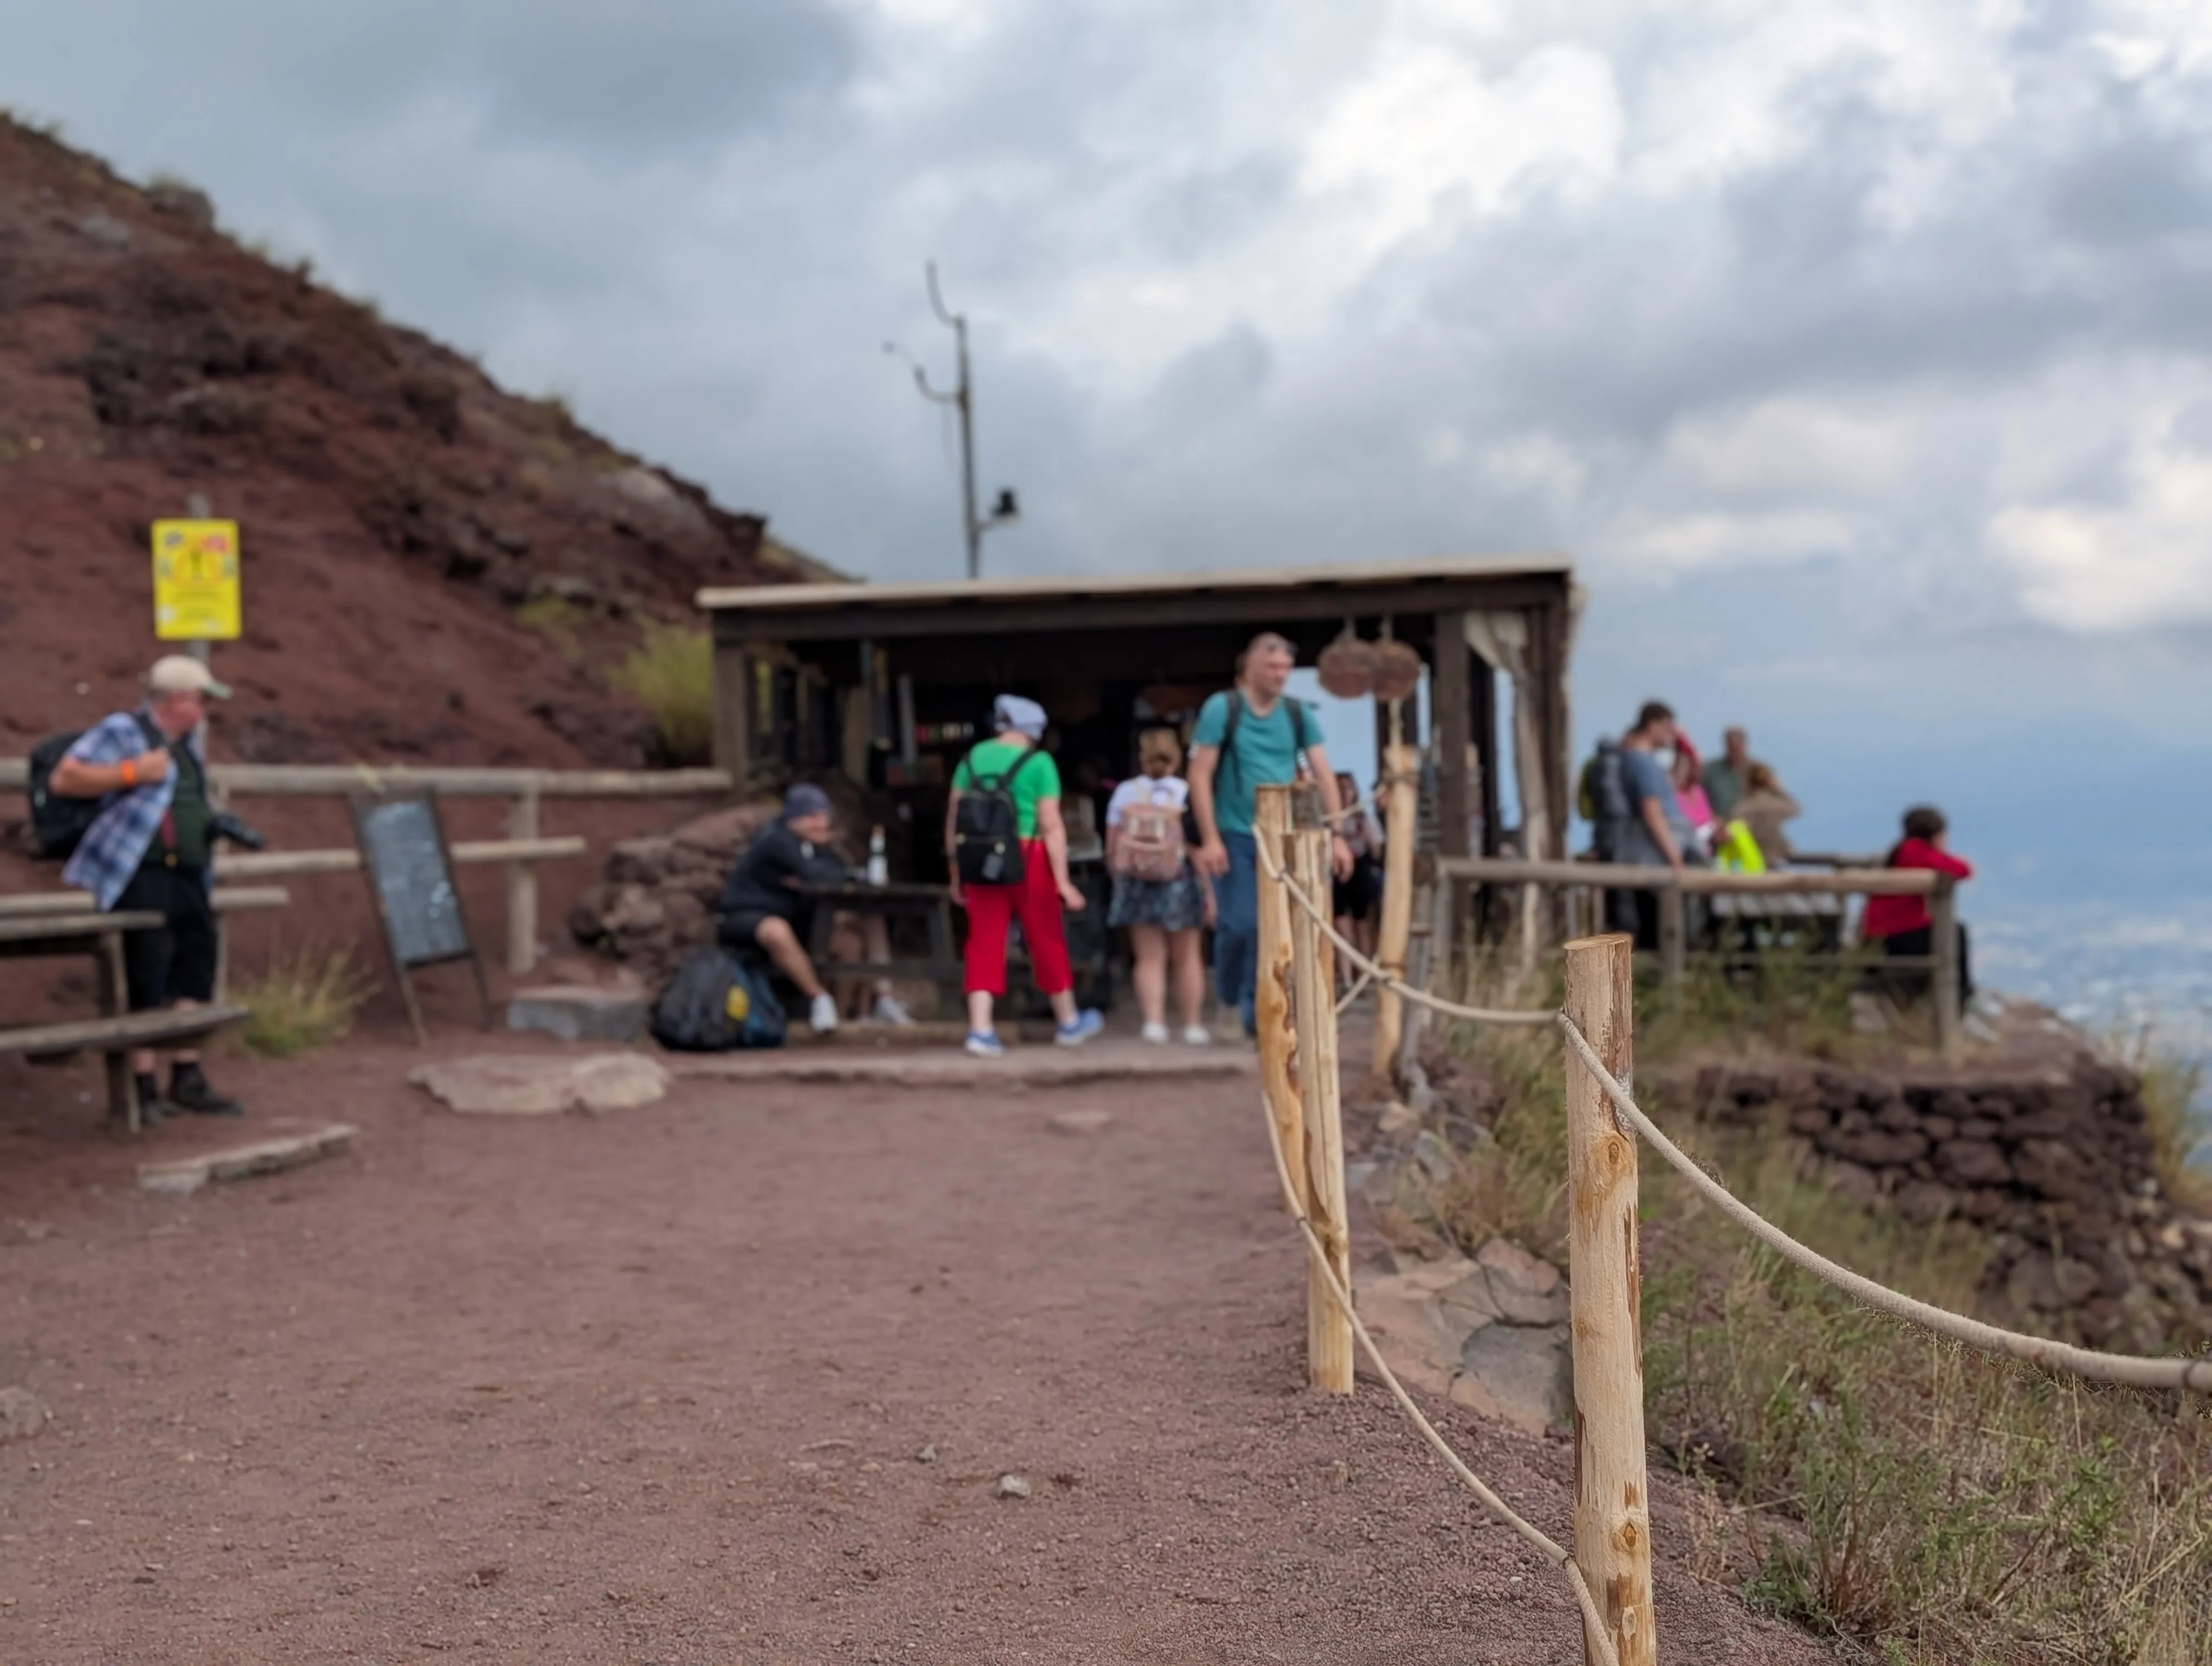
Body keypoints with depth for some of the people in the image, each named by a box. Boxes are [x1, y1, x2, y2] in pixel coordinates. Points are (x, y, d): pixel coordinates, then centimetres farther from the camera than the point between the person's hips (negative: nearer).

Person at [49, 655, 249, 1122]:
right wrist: (132, 772, -18)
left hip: (189, 875, 8)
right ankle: (146, 1088, -6)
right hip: (141, 873, -8)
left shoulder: (189, 741, 21)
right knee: (148, 982, -10)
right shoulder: (121, 730, -4)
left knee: (195, 976, 6)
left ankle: (187, 1079, 13)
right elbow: (64, 778, -13)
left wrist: (212, 823, 18)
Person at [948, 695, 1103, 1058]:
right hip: (1027, 858, -3)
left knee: (985, 943, 6)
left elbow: (953, 818, 9)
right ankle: (1069, 1023, 27)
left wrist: (956, 874, 17)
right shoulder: (1038, 762, -5)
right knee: (1046, 939, 11)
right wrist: (1063, 882, -10)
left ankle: (980, 1029, -4)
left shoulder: (973, 758, 8)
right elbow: (1051, 826, -10)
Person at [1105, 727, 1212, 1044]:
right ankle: (1193, 1025, 14)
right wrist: (1209, 892, -4)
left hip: (1137, 883, 1)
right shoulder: (1187, 792, -6)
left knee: (1149, 958, 5)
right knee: (1187, 957, 10)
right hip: (1180, 883, -1)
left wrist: (1118, 876, 15)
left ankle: (1154, 1021, -10)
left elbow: (1111, 848, 1)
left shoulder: (1125, 792, 1)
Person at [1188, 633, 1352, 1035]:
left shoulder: (1298, 715, 5)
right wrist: (1210, 839, -12)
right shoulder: (1222, 709, -4)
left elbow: (1324, 775, 5)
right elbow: (1200, 776, -6)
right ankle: (1229, 997, 18)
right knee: (1239, 925, -5)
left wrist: (1337, 834, -3)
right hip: (1236, 837, -3)